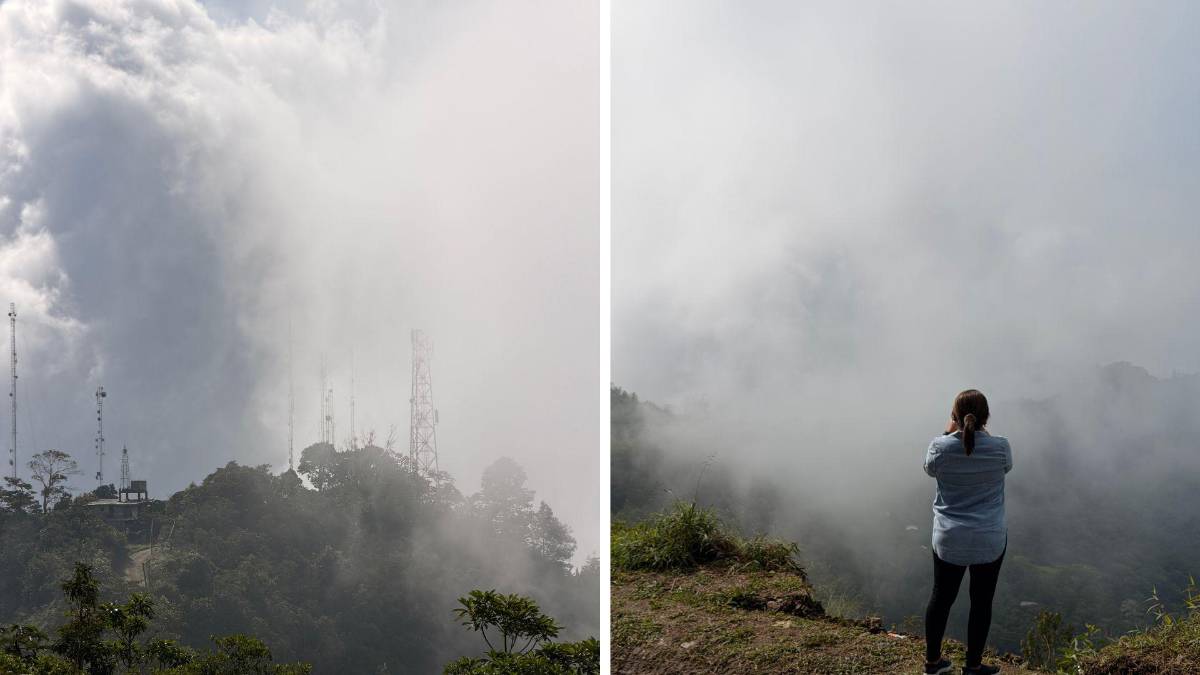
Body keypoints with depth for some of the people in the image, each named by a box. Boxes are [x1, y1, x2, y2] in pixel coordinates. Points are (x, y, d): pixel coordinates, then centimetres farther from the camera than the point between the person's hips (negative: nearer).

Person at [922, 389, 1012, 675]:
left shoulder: (940, 447, -14)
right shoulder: (999, 447, -14)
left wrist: (948, 434, 10)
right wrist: (984, 434, 12)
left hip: (949, 539, 1)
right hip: (990, 540, -1)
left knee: (942, 597, 15)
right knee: (981, 602, 11)